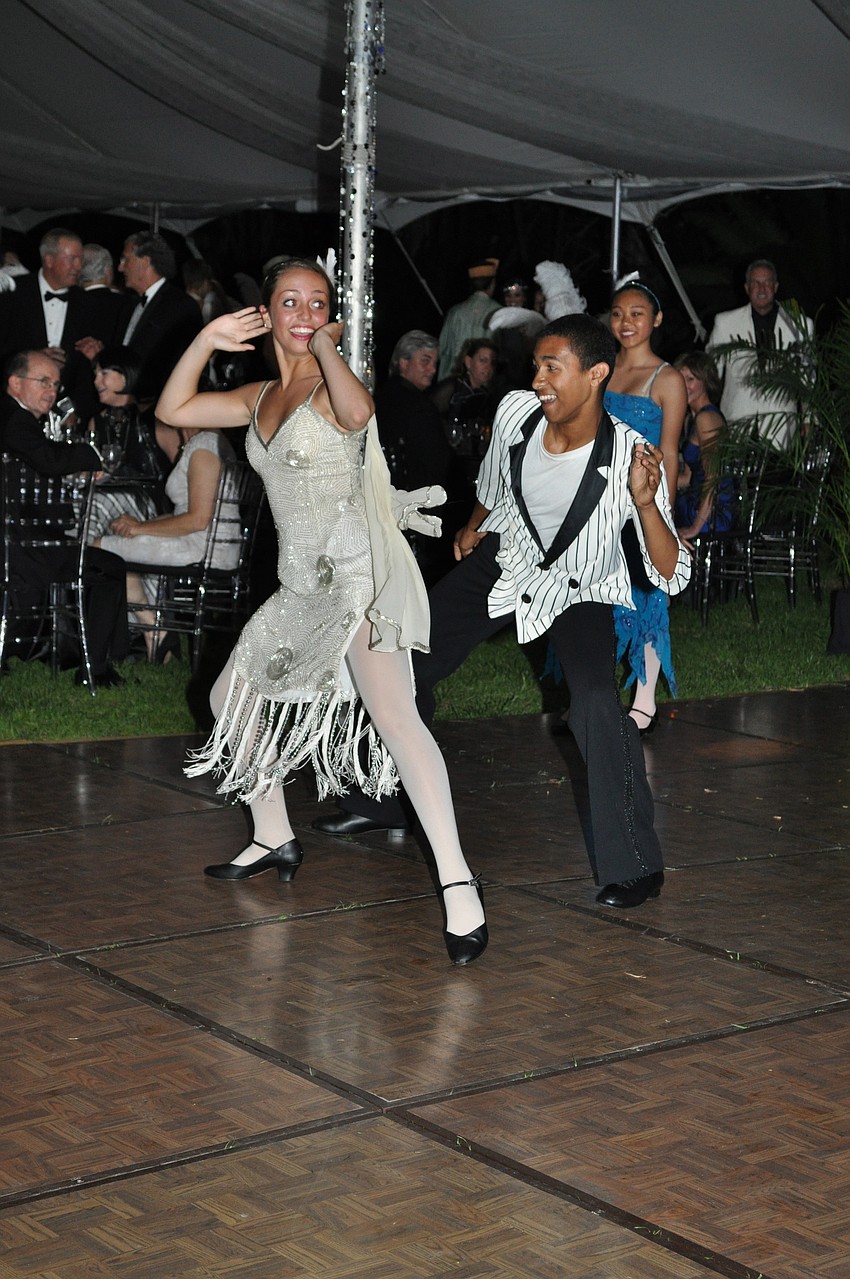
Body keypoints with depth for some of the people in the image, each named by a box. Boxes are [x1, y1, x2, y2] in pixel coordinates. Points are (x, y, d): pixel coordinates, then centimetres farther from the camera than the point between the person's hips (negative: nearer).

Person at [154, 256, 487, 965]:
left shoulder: (334, 385, -6)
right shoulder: (261, 398, 17)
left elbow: (357, 411, -31)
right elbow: (173, 409, 19)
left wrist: (326, 343, -16)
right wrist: (209, 339, 9)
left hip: (358, 568, -9)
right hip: (303, 582, 9)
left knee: (391, 712, -25)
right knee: (232, 697, 18)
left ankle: (457, 881, -31)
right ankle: (274, 840, 34)